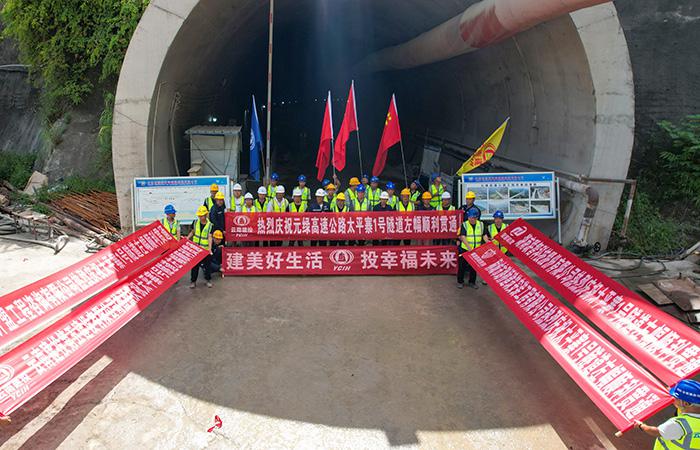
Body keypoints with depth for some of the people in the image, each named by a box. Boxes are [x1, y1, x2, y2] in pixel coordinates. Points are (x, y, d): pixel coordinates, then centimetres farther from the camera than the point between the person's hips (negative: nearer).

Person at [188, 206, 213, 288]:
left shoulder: (210, 225, -8)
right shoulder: (195, 223, 1)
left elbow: (209, 237, -14)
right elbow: (192, 232, 15)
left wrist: (209, 248, -26)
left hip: (205, 249, -2)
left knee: (207, 265, 8)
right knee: (194, 265, 7)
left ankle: (208, 280, 25)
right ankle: (193, 281, 18)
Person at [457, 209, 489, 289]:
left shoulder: (481, 224, 4)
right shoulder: (464, 225, -8)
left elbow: (484, 235, 3)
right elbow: (462, 237, -18)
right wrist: (469, 247, -31)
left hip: (476, 250, 3)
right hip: (465, 249, -3)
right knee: (462, 266, 5)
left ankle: (472, 282, 25)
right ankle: (460, 282, 19)